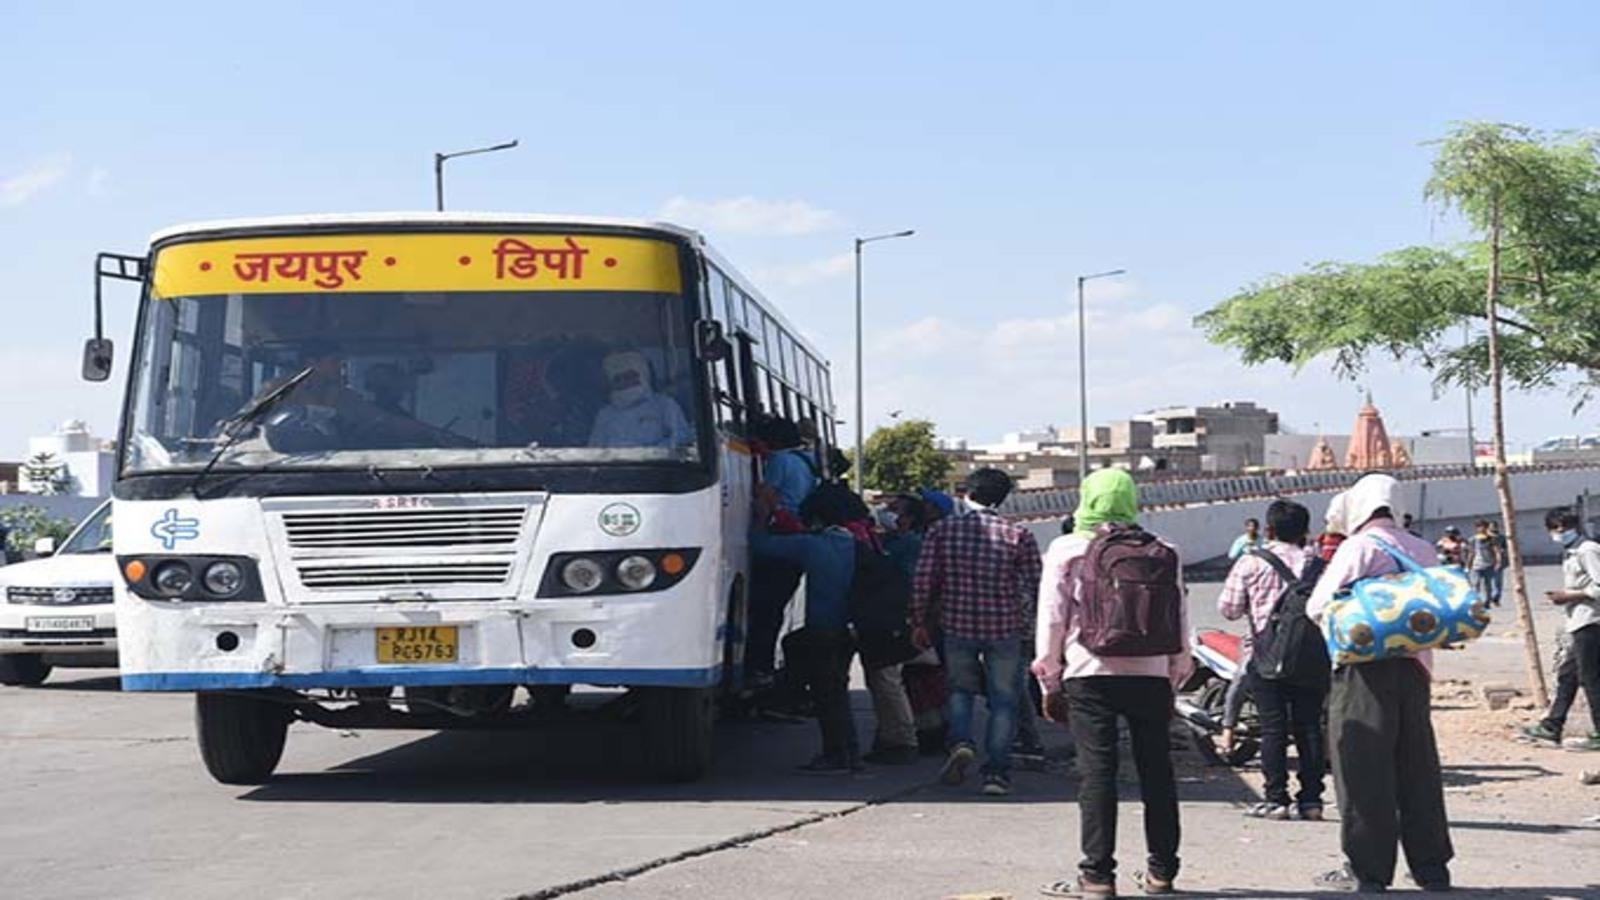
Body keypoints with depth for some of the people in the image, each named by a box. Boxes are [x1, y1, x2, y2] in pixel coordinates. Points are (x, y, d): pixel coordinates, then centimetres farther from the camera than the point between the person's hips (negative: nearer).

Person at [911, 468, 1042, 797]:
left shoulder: (943, 530, -1)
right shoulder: (1018, 535, -4)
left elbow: (923, 581, -2)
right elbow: (1035, 585, -3)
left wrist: (920, 623, 8)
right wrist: (1027, 624, 11)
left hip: (957, 625, 1)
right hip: (1004, 628, -1)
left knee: (960, 687, 20)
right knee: (1002, 699, 9)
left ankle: (960, 742, -4)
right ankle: (996, 771, 4)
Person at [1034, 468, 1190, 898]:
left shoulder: (1067, 550, 2)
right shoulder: (1162, 551, 9)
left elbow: (1052, 619, 2)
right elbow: (1179, 618, 12)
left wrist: (1050, 683, 10)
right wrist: (1175, 678, 20)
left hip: (1090, 673, -2)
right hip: (1150, 672, 2)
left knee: (1097, 771, -1)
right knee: (1156, 769, 10)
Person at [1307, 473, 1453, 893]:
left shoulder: (1359, 547, -8)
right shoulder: (1424, 550, 10)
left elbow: (1318, 608, -10)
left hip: (1366, 667, -6)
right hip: (1415, 665, 6)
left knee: (1364, 767, -1)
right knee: (1417, 766, 12)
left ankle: (1366, 869, 0)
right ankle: (1431, 866, 17)